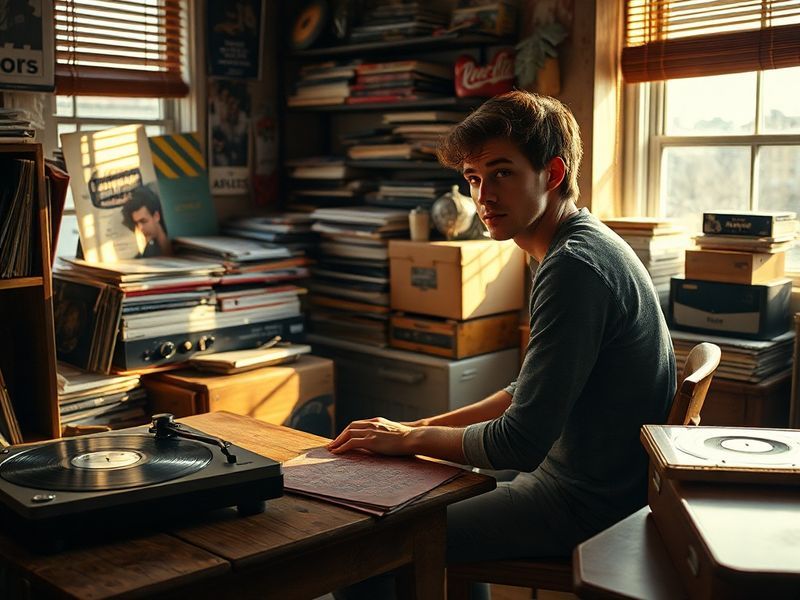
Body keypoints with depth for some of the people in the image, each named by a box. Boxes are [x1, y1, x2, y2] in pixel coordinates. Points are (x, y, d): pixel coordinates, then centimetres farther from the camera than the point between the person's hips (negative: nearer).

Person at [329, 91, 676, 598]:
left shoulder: (573, 266, -24)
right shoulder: (589, 244, 10)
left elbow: (521, 442, -25)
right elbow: (532, 393, 17)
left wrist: (411, 439, -10)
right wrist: (424, 427, 9)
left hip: (581, 506, -10)